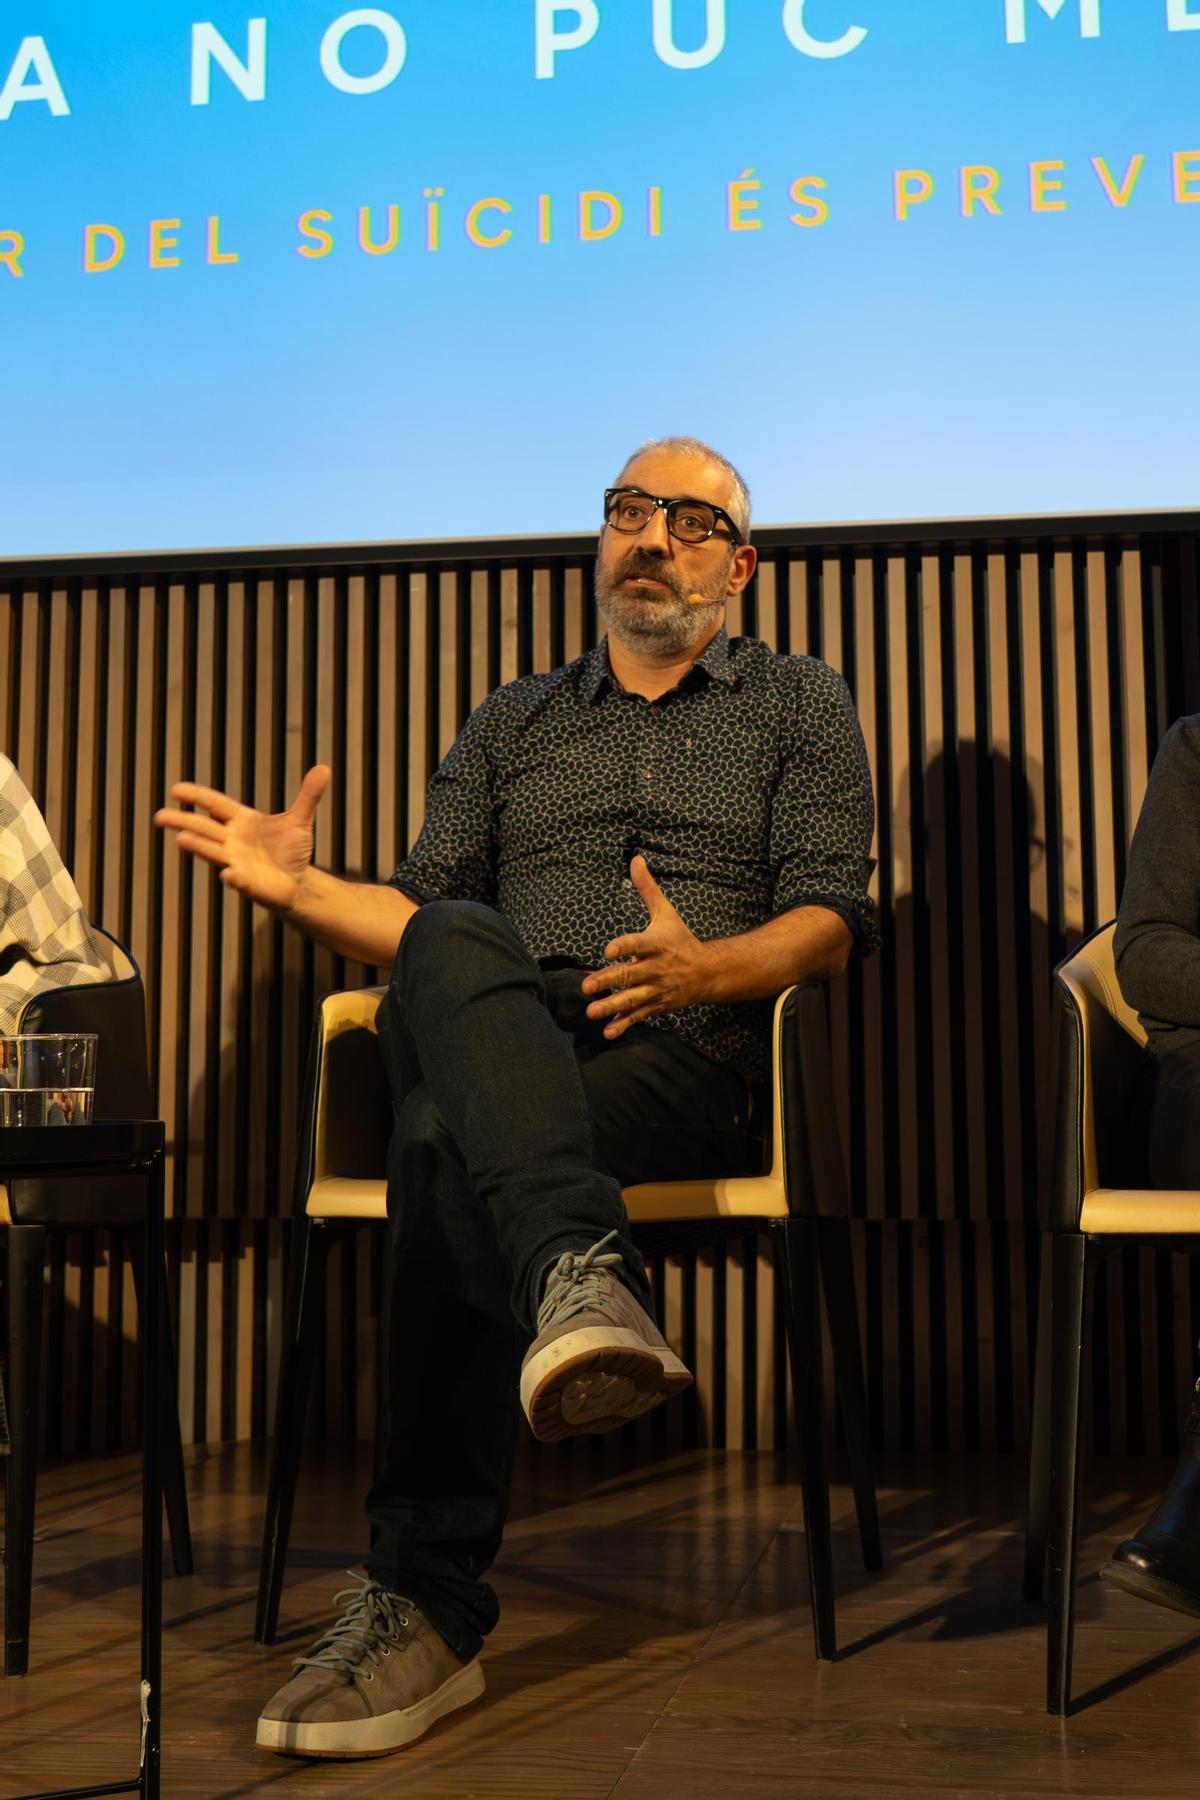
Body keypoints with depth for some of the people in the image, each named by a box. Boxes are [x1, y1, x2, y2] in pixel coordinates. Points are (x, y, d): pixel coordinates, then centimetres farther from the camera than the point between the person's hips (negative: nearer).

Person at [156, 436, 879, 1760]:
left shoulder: (800, 705, 19)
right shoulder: (513, 722, 29)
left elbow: (832, 916, 4)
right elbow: (423, 912, 20)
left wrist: (706, 969, -17)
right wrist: (302, 889, 0)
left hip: (685, 1053, -2)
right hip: (494, 1039, 3)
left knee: (450, 1145, -35)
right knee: (450, 951, -36)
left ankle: (427, 1597, -36)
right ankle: (582, 1276, -54)